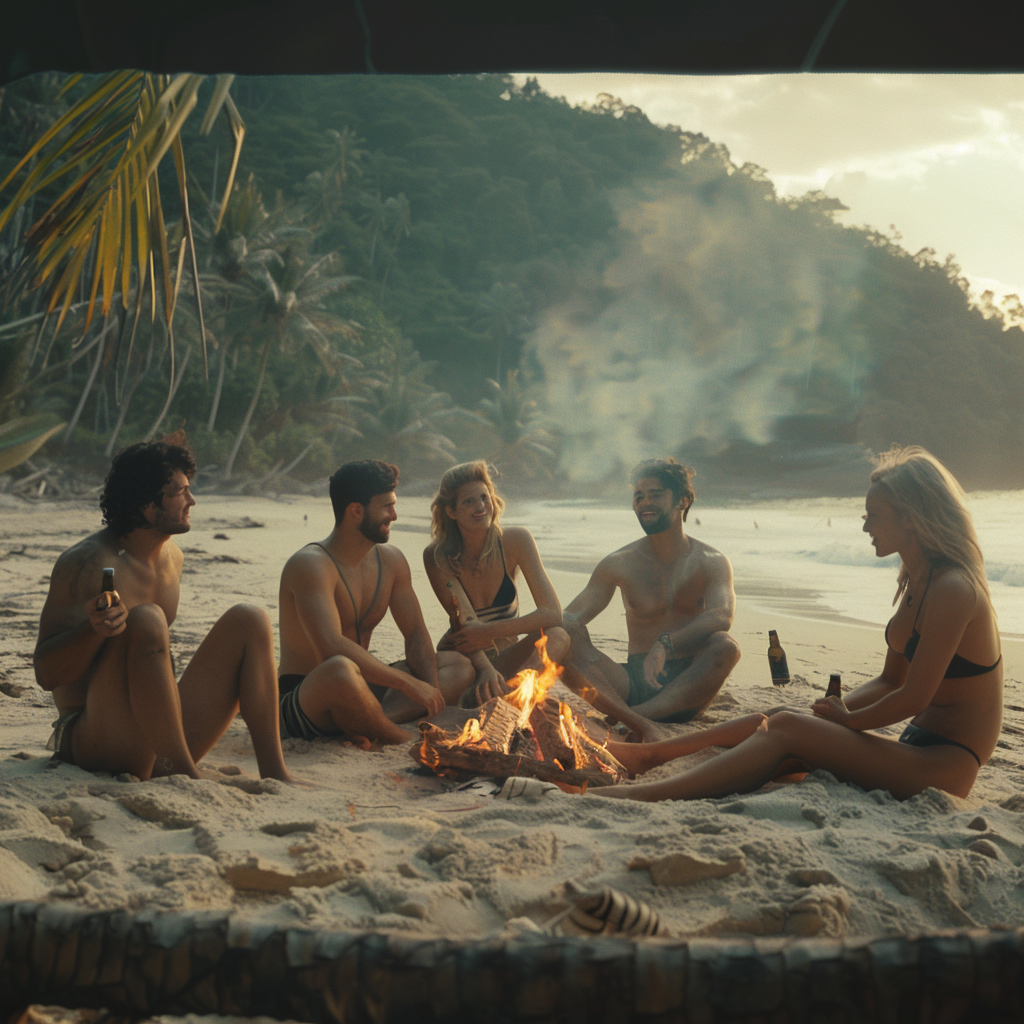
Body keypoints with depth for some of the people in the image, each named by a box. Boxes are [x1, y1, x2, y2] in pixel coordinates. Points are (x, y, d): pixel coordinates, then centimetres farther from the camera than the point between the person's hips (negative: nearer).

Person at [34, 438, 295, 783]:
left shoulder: (172, 557, 10)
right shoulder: (87, 563, -14)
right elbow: (46, 674, -17)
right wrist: (95, 628, -34)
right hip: (90, 742, -8)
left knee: (249, 620, -3)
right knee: (146, 620, -32)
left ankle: (274, 774, -13)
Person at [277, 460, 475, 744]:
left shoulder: (391, 561, 8)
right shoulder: (310, 565, -18)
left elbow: (416, 634, 11)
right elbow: (332, 648, -31)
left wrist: (431, 693, -9)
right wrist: (409, 683, -29)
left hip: (361, 689, 9)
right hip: (301, 700, -9)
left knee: (458, 664, 0)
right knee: (340, 669, -42)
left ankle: (369, 725, -23)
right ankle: (404, 738, -15)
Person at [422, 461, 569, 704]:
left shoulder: (516, 540, -11)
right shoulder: (438, 557, -14)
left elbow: (553, 613, -18)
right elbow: (465, 625, -23)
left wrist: (489, 632, -27)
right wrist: (485, 670, -43)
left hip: (506, 659, 2)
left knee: (557, 638, -32)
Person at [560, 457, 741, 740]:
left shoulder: (711, 562, 3)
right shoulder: (620, 564, 8)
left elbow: (722, 616, -17)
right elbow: (571, 617, 4)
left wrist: (666, 643, -36)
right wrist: (570, 626, -23)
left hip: (687, 684, -1)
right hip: (634, 683, 2)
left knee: (726, 646, -32)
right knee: (563, 640, -24)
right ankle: (641, 724, -45)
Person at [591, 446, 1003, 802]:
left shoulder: (952, 590, -19)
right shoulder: (918, 583, 11)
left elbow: (915, 698, -20)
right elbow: (890, 680, 16)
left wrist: (848, 719, -5)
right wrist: (837, 709, 0)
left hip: (946, 766, -9)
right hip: (916, 749, 9)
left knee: (787, 729, -20)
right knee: (768, 723, 3)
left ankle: (646, 795, -23)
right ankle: (647, 756, 9)